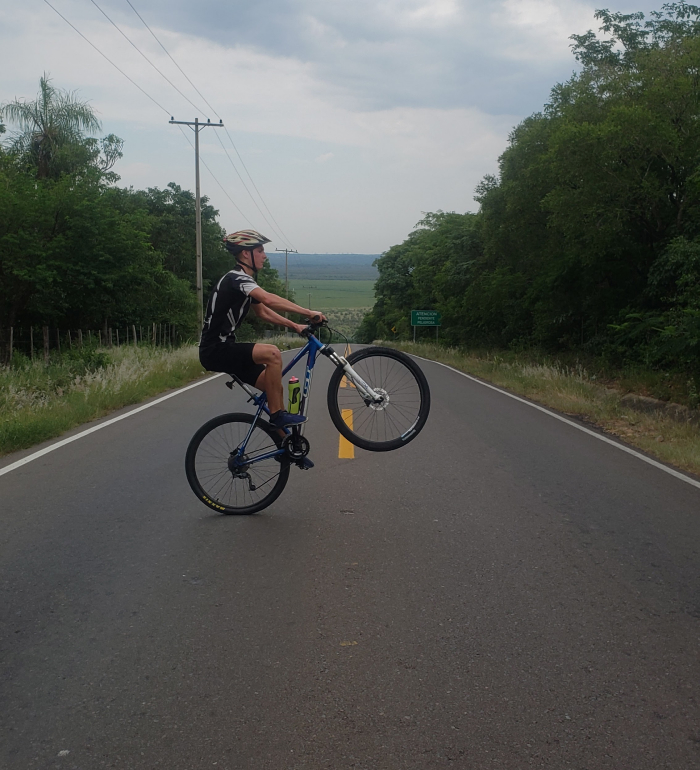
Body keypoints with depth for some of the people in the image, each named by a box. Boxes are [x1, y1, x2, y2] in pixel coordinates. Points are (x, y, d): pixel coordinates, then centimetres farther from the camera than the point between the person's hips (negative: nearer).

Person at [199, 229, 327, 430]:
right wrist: (308, 313, -32)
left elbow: (263, 312, 22)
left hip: (225, 347, 10)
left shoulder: (245, 281, 14)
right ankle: (277, 414, -16)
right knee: (272, 353, -28)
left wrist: (295, 326, 11)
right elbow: (269, 299, -33)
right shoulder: (236, 278, -18)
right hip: (216, 350, -10)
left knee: (275, 387, 4)